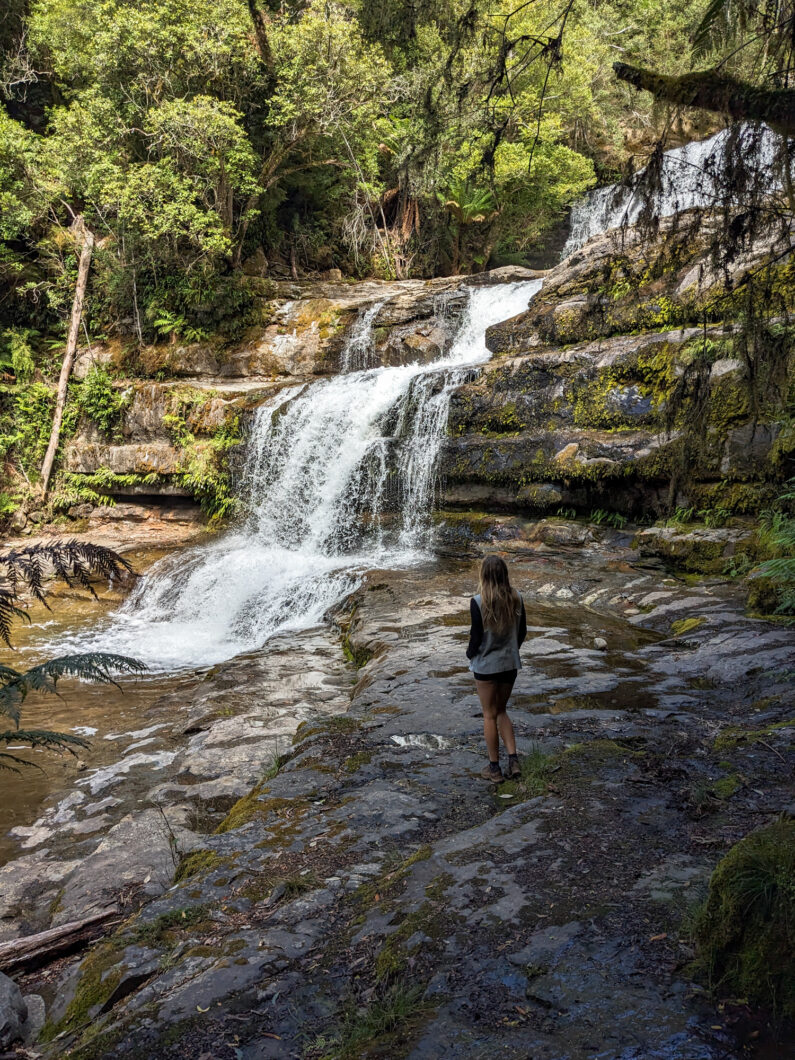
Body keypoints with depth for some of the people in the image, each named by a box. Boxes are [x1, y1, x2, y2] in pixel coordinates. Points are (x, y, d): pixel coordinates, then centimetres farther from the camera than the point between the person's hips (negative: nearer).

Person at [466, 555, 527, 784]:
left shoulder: (478, 602, -20)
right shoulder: (516, 598, -6)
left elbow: (476, 636, -15)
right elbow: (522, 631, 4)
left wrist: (470, 654, 5)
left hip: (486, 665, -4)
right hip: (510, 663, 4)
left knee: (490, 715, 10)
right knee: (501, 711, 22)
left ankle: (494, 768, 19)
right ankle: (513, 760, 14)